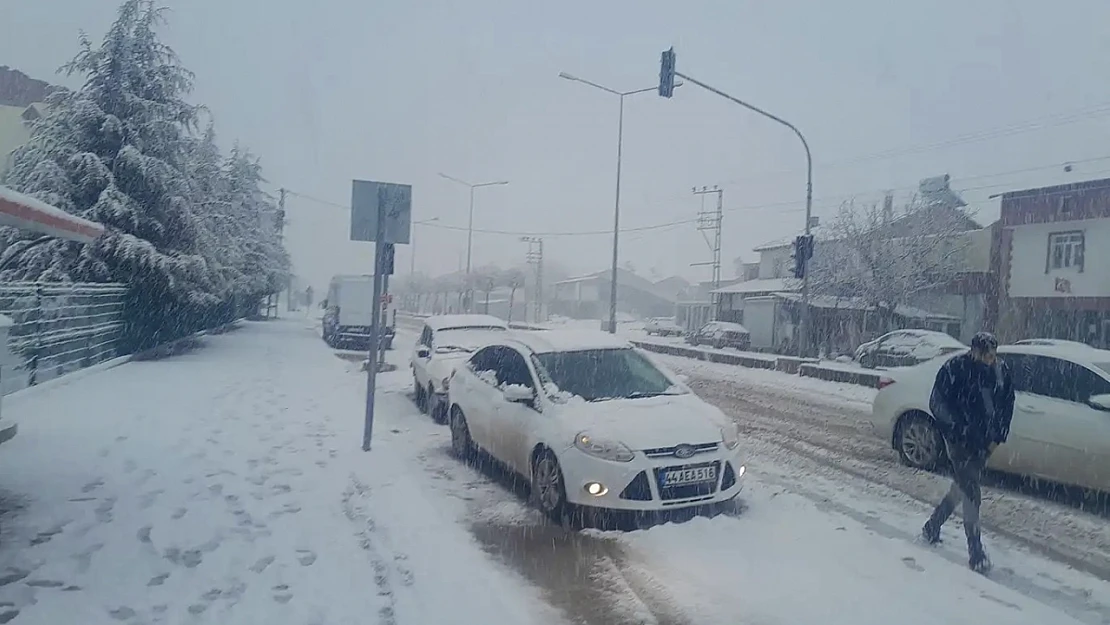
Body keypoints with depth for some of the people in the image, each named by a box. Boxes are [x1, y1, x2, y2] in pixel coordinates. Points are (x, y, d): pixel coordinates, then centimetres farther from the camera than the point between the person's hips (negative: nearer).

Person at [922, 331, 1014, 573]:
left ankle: (932, 528, 35)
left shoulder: (1002, 372, 1)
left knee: (962, 488, 16)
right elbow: (938, 402, -12)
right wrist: (959, 429, -17)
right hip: (960, 441, -6)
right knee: (971, 494, -8)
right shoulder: (955, 369, -14)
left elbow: (1007, 406, 11)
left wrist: (998, 436, 4)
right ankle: (976, 553, 0)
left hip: (984, 443, 6)